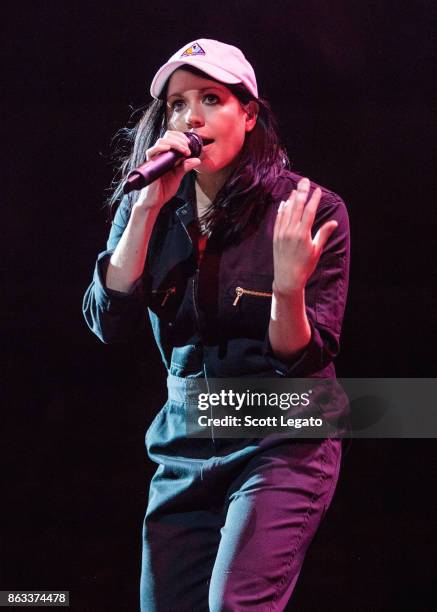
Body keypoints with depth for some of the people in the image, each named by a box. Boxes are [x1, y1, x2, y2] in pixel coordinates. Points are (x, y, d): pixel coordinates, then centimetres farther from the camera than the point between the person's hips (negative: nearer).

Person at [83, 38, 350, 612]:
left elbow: (304, 358, -12)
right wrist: (148, 209, -19)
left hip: (282, 439, -4)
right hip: (186, 444, 4)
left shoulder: (312, 209, -10)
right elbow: (110, 322, -10)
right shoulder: (149, 208, 2)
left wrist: (289, 284, -32)